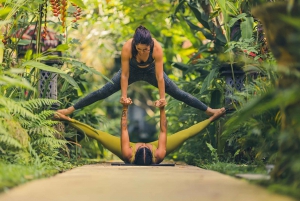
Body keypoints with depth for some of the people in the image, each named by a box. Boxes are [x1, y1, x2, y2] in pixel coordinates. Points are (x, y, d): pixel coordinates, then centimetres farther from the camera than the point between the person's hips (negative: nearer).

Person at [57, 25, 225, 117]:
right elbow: (125, 75, -29)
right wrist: (124, 96, -29)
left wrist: (162, 97, -31)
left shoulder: (157, 48, -39)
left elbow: (160, 76, -33)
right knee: (103, 92, -4)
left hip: (151, 71, 0)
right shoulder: (127, 47, -38)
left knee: (177, 93, -2)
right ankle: (70, 109, 2)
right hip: (133, 70, 0)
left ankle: (209, 110, 9)